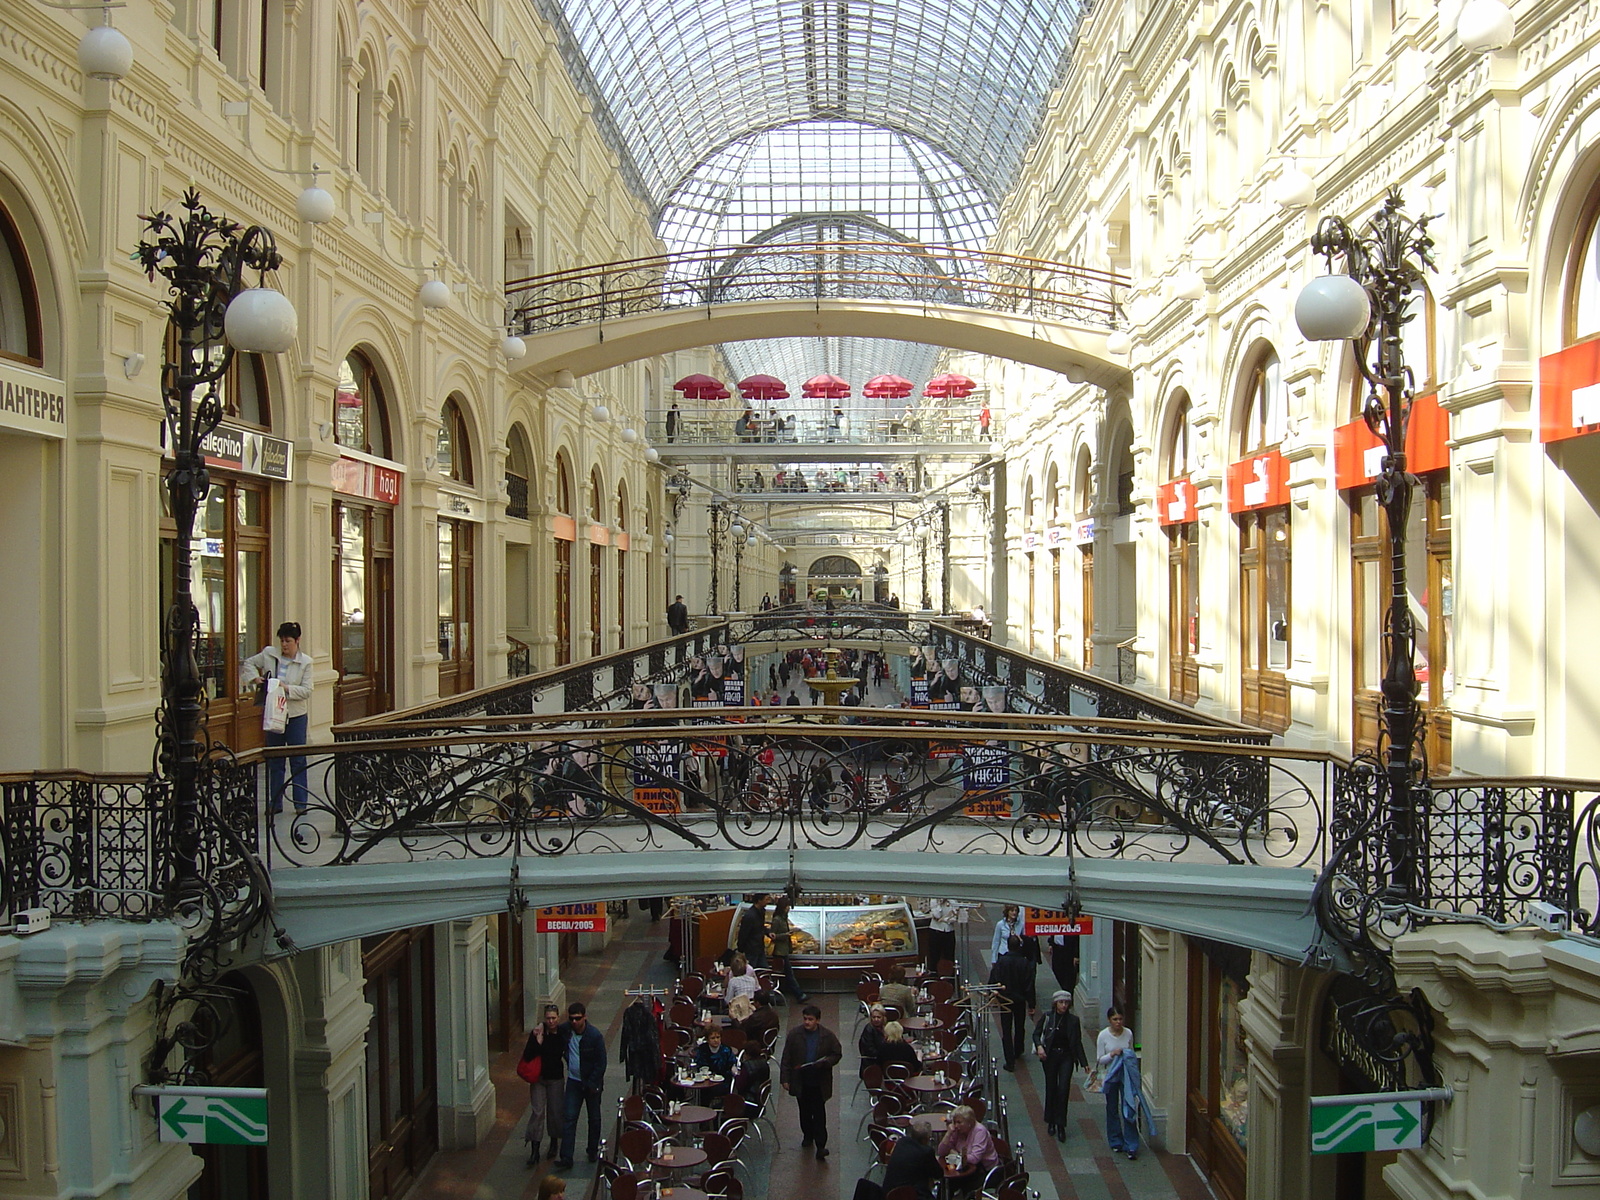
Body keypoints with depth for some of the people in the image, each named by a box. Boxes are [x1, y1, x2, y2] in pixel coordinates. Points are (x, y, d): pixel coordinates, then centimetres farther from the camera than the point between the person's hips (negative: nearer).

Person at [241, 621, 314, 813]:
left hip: (296, 715, -3)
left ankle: (301, 802, 7)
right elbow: (248, 663, 16)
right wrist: (255, 677, -2)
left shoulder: (305, 662, -5)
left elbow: (306, 690, -9)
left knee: (298, 760, 1)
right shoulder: (269, 654, 1)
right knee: (274, 761, 9)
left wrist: (287, 688, -22)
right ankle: (275, 803, 17)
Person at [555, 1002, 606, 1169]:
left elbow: (601, 1063, -15)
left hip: (592, 1082, -2)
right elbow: (560, 1050, 14)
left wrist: (591, 1084, -17)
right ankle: (566, 1158, -3)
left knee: (594, 1119, 12)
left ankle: (593, 1151, 30)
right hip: (573, 1081, 2)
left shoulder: (595, 1036, -19)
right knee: (569, 1119, -3)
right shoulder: (564, 1031, -8)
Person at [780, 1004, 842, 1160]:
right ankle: (808, 1135, 38)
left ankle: (821, 1145, -1)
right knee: (805, 1111, 17)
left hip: (820, 1082, -2)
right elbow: (786, 1058, -1)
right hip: (800, 1081, 2)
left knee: (819, 1113, -3)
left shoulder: (828, 1035, -6)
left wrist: (825, 1062, -18)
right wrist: (785, 1079, -4)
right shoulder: (794, 1034, -5)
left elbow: (837, 1054, 2)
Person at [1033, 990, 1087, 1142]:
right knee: (1051, 1089, 8)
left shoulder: (1073, 1020, -1)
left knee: (1063, 1089, -8)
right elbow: (1036, 1033, 1)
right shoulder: (1046, 1016, -5)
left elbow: (1078, 1043, 4)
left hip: (1066, 1057, 0)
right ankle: (1051, 1122, 25)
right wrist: (1039, 1046, -19)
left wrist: (1084, 1063, 1)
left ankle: (1061, 1125, -1)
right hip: (1050, 1055, 0)